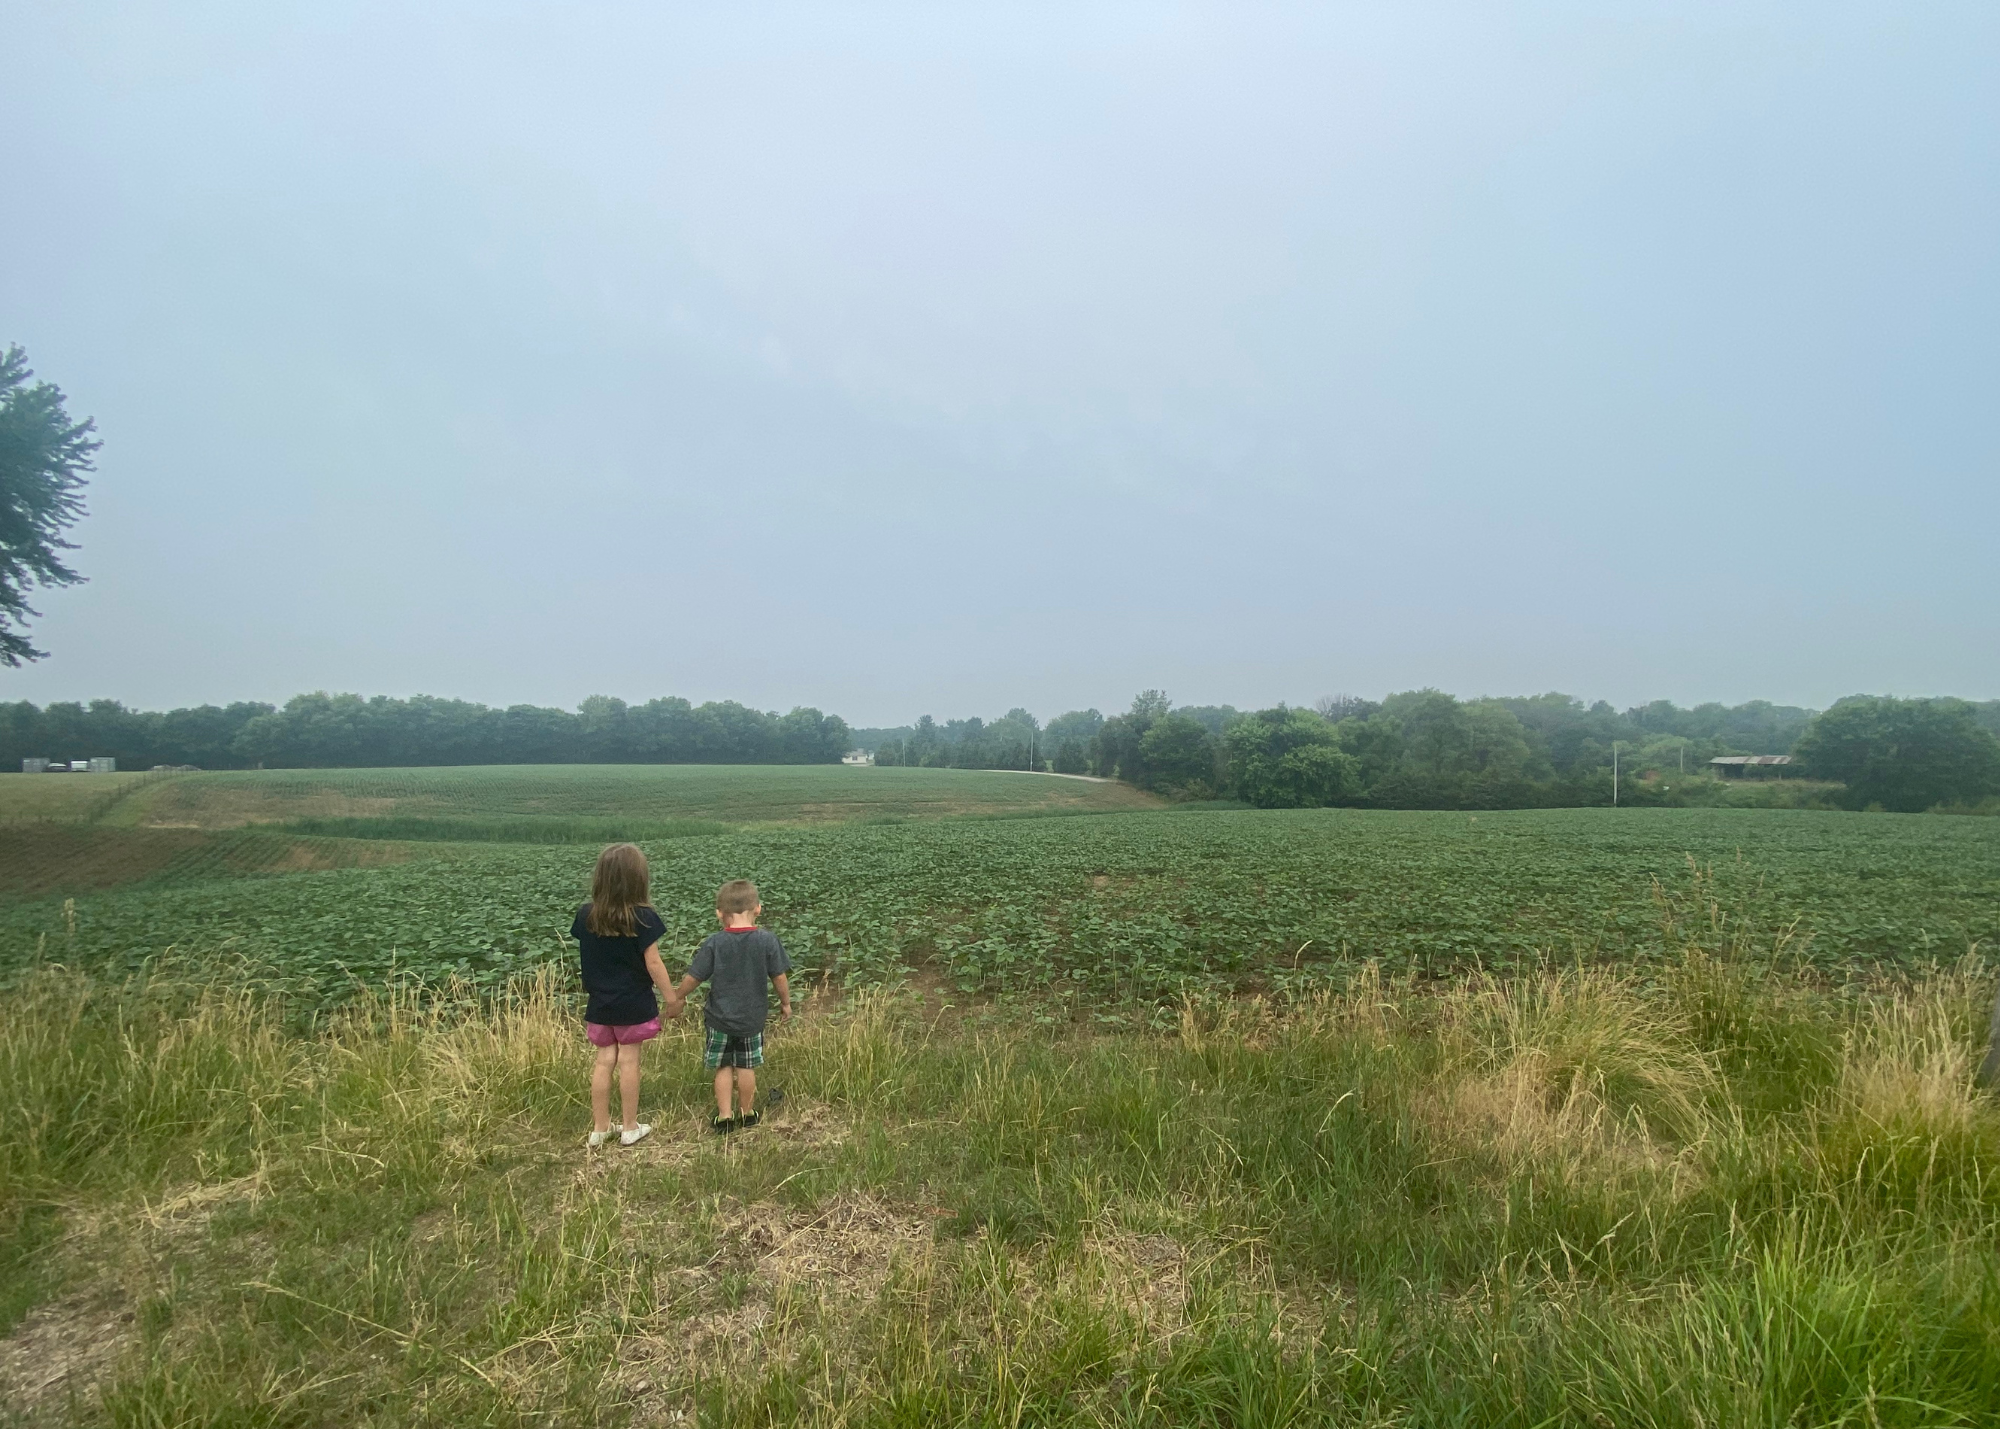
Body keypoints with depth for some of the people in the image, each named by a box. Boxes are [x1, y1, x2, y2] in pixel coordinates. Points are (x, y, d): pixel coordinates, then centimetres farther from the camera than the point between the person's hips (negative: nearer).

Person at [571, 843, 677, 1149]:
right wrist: (672, 997, -6)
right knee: (629, 1062, 7)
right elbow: (652, 963, -15)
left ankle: (600, 1128, 22)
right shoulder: (643, 917, -18)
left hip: (600, 1005, 4)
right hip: (634, 1004, -4)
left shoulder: (586, 915, -6)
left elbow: (584, 956, 2)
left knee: (604, 1061, 14)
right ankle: (630, 1129, 18)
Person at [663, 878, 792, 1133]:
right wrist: (785, 1003, 10)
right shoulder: (767, 940, -12)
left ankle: (725, 1114, 17)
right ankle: (746, 1113, 27)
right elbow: (779, 977, -6)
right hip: (753, 1018, 1)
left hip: (720, 1018, -1)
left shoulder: (714, 943, -12)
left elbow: (693, 978, -7)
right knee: (746, 1067, 15)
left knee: (723, 1067, 16)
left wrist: (676, 998, 11)